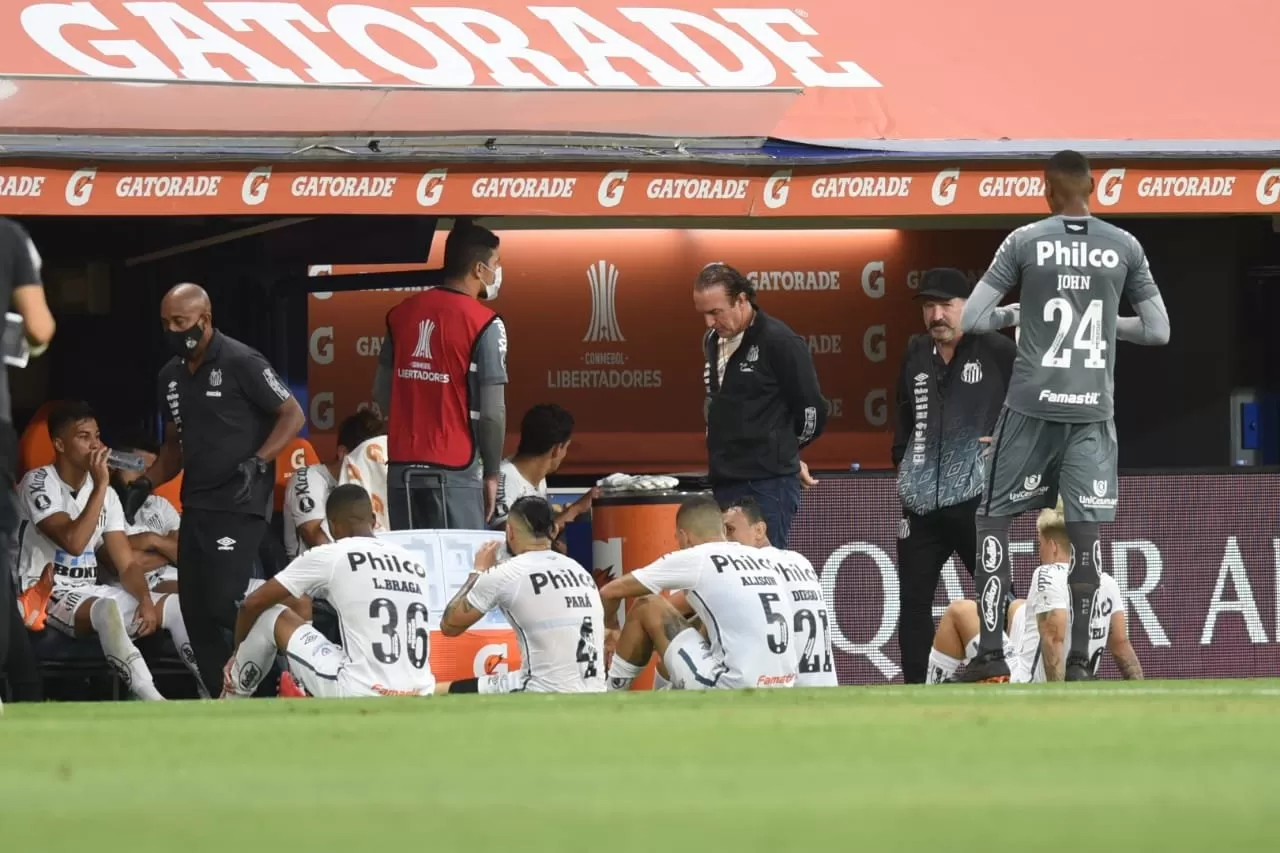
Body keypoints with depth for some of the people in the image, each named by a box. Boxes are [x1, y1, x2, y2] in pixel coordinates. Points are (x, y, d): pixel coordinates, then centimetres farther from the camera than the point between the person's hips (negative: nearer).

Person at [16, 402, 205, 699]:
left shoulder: (106, 494, 10)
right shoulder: (39, 483, -10)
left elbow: (127, 563, 6)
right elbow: (73, 542, -24)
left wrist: (146, 601, -14)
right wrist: (100, 486, -20)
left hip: (90, 592, 7)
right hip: (47, 594, -7)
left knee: (177, 605, -11)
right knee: (107, 608, -39)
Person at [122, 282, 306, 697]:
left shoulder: (241, 363, -10)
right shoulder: (171, 375, 13)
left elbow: (292, 415, -8)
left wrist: (258, 463, -20)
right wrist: (145, 483, 6)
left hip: (239, 507, -8)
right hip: (195, 507, 8)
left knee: (224, 603, -16)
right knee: (196, 612, 5)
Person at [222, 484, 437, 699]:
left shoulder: (328, 556, 1)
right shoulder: (413, 564, 15)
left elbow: (253, 603, 10)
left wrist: (237, 652, 30)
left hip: (359, 697, -6)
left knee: (269, 617, 15)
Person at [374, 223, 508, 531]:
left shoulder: (402, 313, 8)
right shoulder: (484, 324, -9)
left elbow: (381, 394, 11)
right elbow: (492, 412, -10)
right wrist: (492, 474, 1)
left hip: (402, 467, 5)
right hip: (455, 471, -5)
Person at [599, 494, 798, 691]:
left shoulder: (691, 559, 0)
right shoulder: (758, 559, 18)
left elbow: (610, 592, 10)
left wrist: (610, 626, 31)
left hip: (731, 690, -7)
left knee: (646, 607, 10)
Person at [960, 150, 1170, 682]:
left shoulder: (1025, 241, -1)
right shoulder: (1125, 247, 4)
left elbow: (970, 320, -2)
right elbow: (1158, 331, 8)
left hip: (1032, 405, -1)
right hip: (1092, 408, 1)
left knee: (993, 516, 10)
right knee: (1086, 530, 4)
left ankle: (991, 654, 1)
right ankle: (1078, 661, -2)